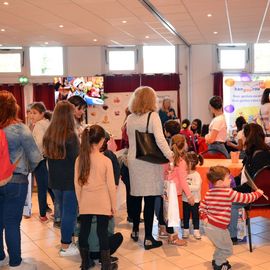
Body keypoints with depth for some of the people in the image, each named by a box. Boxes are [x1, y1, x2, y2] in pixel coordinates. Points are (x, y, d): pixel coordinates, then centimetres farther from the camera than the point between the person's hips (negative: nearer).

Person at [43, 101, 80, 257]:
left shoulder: (48, 134, 1)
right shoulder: (71, 135, -19)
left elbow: (48, 156, 10)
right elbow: (77, 159, -14)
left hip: (55, 179, 7)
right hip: (70, 179, -6)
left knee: (63, 211, 19)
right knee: (70, 212, 5)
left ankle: (67, 239, 32)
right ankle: (66, 246, 13)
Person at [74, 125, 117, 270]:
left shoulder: (80, 159, -6)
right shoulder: (106, 160, -14)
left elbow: (77, 184, 1)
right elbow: (111, 186, -10)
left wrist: (80, 202, 12)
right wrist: (113, 205, 2)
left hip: (85, 204, 3)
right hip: (102, 204, -3)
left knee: (84, 231, 14)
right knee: (103, 233, 7)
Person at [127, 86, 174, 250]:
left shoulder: (130, 118, 4)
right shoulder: (153, 116, -12)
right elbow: (160, 139, -21)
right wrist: (170, 156, -19)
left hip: (134, 161, 5)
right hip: (150, 162, -5)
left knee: (136, 196, 18)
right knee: (150, 199, 1)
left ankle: (135, 231, 32)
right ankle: (148, 239, 6)